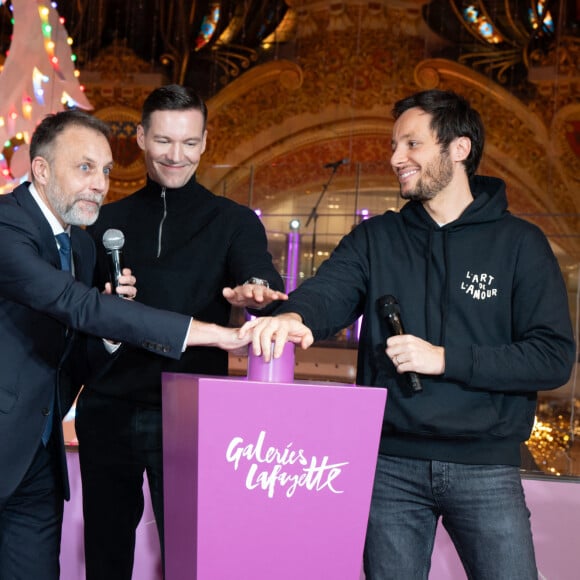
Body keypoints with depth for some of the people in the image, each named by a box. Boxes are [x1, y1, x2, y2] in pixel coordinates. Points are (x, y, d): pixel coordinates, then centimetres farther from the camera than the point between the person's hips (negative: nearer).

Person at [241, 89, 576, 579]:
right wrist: (294, 316, -34)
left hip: (484, 467, -2)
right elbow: (328, 292, -10)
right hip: (390, 464, 2)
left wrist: (445, 358, -16)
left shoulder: (519, 243, 0)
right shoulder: (375, 238, 8)